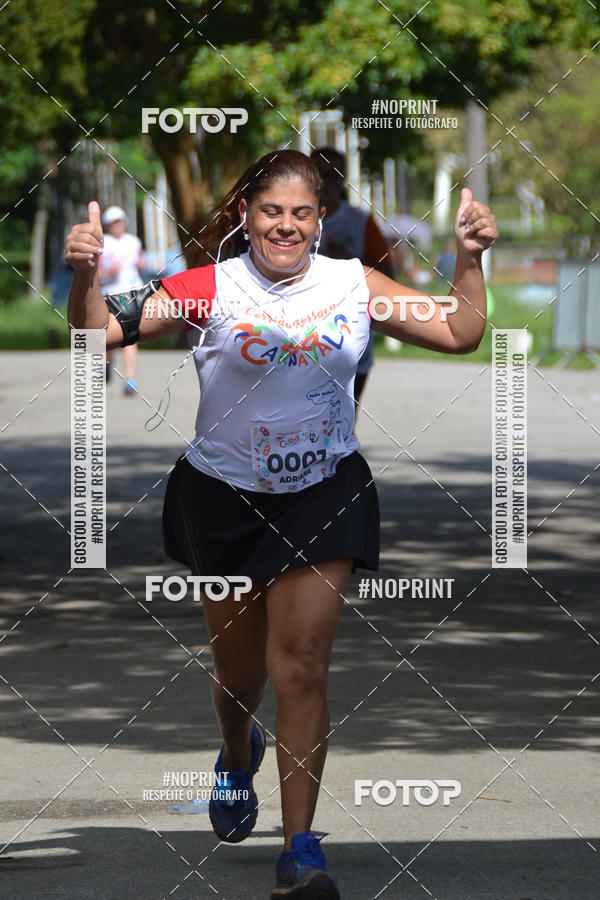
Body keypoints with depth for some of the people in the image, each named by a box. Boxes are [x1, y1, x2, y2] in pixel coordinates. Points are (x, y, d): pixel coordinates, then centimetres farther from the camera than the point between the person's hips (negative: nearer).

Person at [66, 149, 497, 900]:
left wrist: (468, 257, -8)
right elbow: (100, 331, -17)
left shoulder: (354, 286, -2)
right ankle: (237, 758, 50)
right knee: (237, 665, 14)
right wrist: (85, 274, -36)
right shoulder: (209, 290, -11)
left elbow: (460, 334, 4)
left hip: (324, 498, 0)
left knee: (301, 662, -9)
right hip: (224, 499, 0)